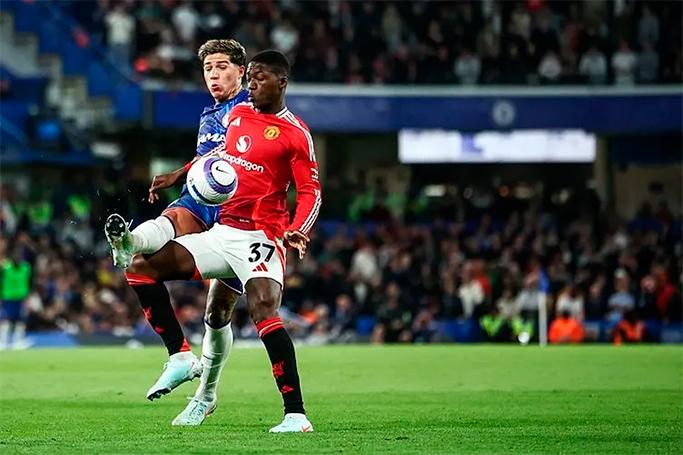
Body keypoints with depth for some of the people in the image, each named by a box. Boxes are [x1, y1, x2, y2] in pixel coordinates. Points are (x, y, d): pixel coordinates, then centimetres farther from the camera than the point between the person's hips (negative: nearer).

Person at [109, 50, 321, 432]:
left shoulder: (295, 133, -6)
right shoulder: (238, 114, 14)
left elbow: (311, 192, -8)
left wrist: (298, 230, -25)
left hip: (261, 235, -8)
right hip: (221, 233, 8)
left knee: (264, 310, -28)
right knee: (141, 266, -2)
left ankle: (296, 414, -28)